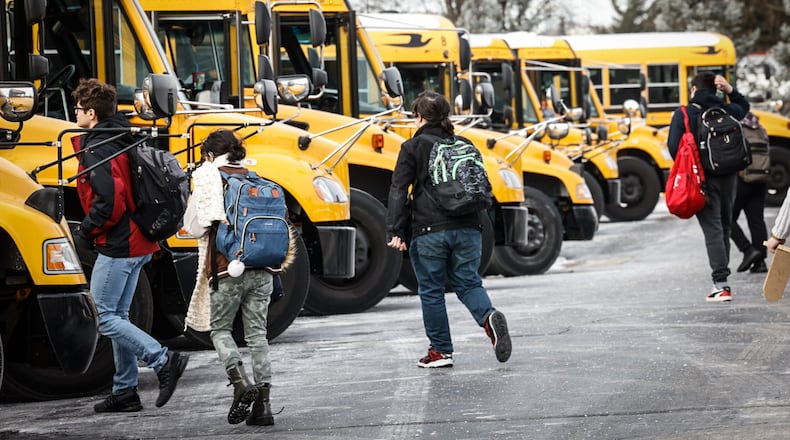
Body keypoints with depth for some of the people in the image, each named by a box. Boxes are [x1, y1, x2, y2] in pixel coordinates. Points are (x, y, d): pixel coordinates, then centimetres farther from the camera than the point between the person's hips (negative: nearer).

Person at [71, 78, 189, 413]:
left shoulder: (97, 150, -16)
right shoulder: (123, 140, 13)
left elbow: (108, 200, -26)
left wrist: (87, 229, -12)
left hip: (116, 246, -10)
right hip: (138, 242, 10)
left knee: (106, 317, -6)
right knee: (118, 316, 14)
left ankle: (163, 361, -16)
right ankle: (125, 391, 16)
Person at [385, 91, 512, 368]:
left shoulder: (413, 148, 0)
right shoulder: (465, 146, 14)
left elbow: (399, 191, -7)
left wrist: (395, 231, -9)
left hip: (430, 230, -4)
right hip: (467, 228, 4)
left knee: (431, 290, 7)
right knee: (467, 282, 11)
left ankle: (441, 350, 10)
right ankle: (489, 317, -19)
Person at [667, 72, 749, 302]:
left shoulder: (684, 114, -7)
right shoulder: (727, 111, 5)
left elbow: (674, 146, -14)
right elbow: (744, 107, 28)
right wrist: (730, 90, 14)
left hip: (703, 179, -4)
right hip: (728, 177, 4)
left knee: (712, 230, -7)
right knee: (724, 227, 16)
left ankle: (722, 284, -14)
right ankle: (721, 279, 24)